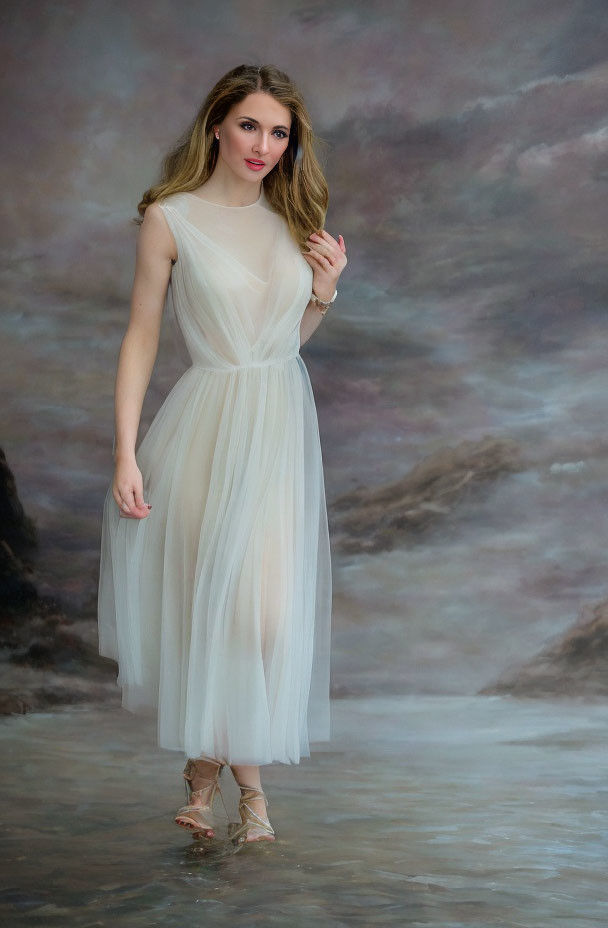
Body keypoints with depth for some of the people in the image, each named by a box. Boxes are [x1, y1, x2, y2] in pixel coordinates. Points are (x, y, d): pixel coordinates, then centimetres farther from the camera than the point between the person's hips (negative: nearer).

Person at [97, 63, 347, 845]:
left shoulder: (292, 219, 9)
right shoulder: (169, 218, -4)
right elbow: (141, 335, -4)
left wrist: (325, 291, -1)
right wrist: (125, 452, -9)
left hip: (283, 423, 4)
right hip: (208, 421, -3)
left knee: (268, 600, -3)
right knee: (208, 597, 1)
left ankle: (211, 762, 17)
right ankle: (245, 780, 18)